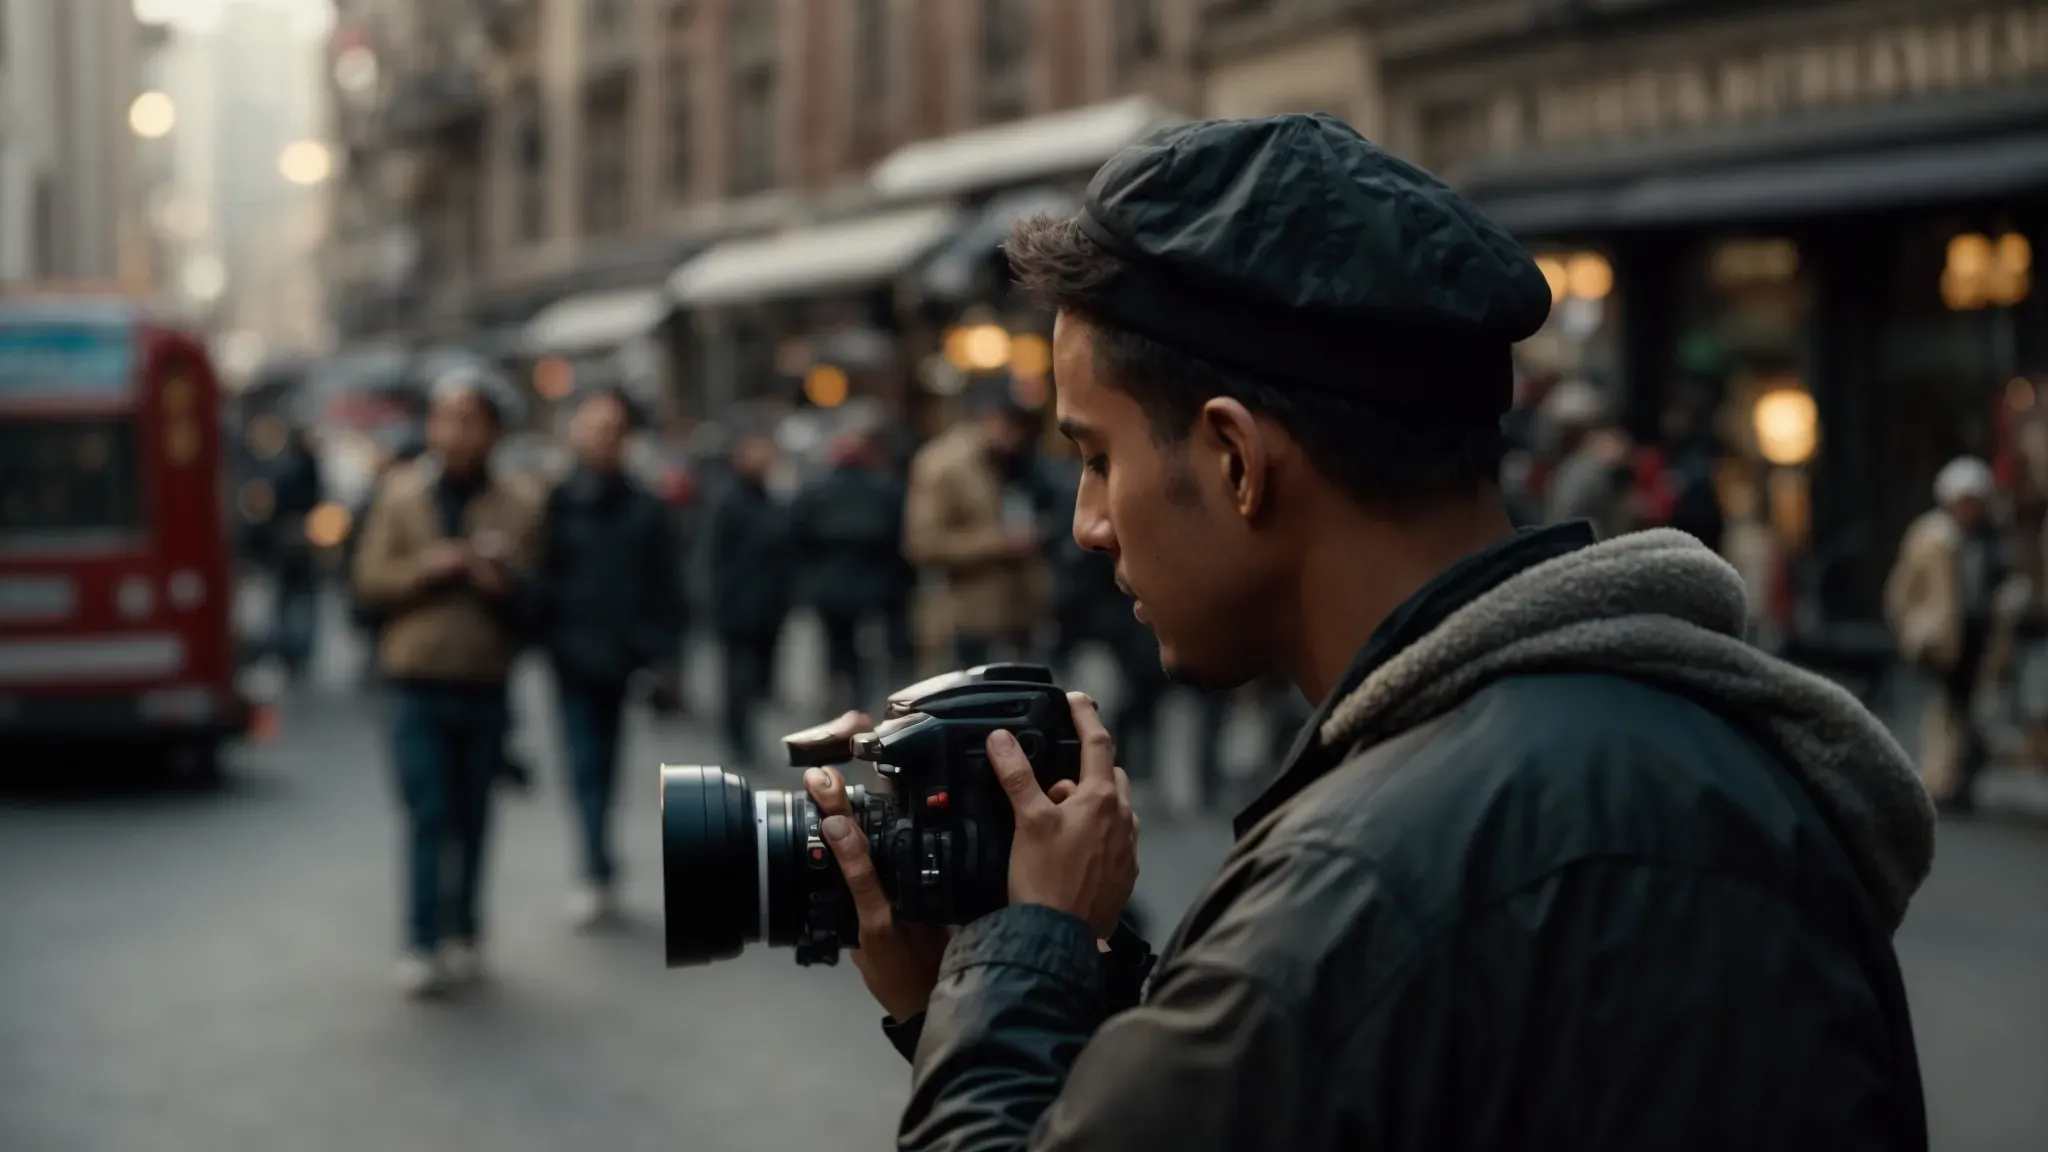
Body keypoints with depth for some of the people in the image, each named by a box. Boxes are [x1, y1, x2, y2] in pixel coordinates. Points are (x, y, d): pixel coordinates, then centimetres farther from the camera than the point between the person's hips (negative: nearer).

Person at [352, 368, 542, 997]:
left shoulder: (520, 504, 3)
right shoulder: (401, 493, 3)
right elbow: (370, 579, 2)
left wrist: (505, 584, -17)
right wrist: (428, 568, -14)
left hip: (486, 686, 1)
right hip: (419, 684, -1)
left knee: (472, 820, 9)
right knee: (427, 817, -6)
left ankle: (463, 936, 21)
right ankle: (420, 946, -4)